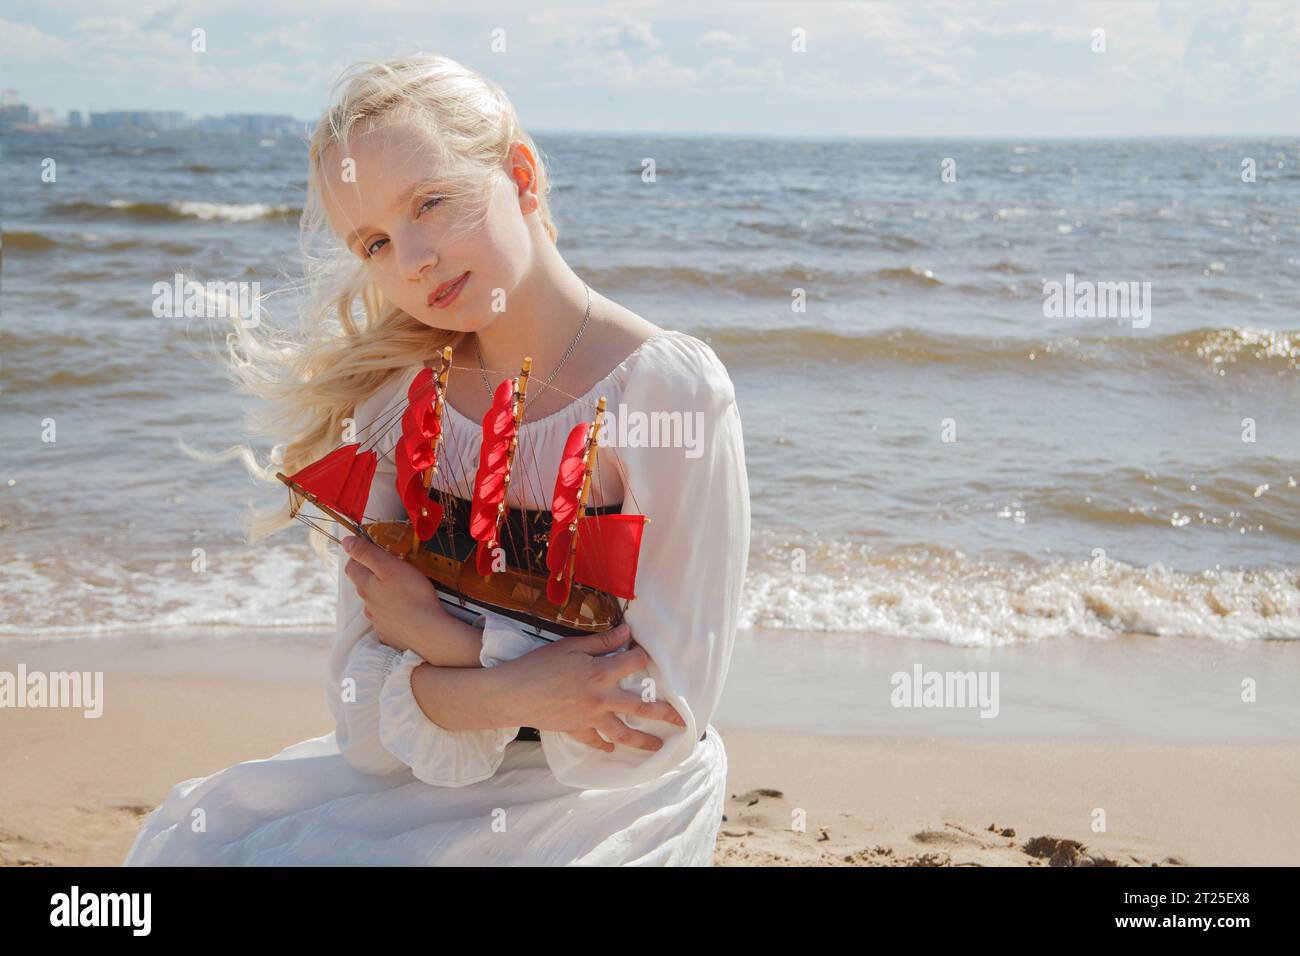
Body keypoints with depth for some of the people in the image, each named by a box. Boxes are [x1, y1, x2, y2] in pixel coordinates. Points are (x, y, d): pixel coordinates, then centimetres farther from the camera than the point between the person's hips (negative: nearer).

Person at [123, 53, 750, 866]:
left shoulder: (670, 388, -17)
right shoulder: (399, 399, -3)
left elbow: (663, 727, -16)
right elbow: (362, 711, -5)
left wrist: (444, 640, -17)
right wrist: (508, 692, -23)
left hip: (616, 800, -4)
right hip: (428, 776, 5)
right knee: (192, 836, -8)